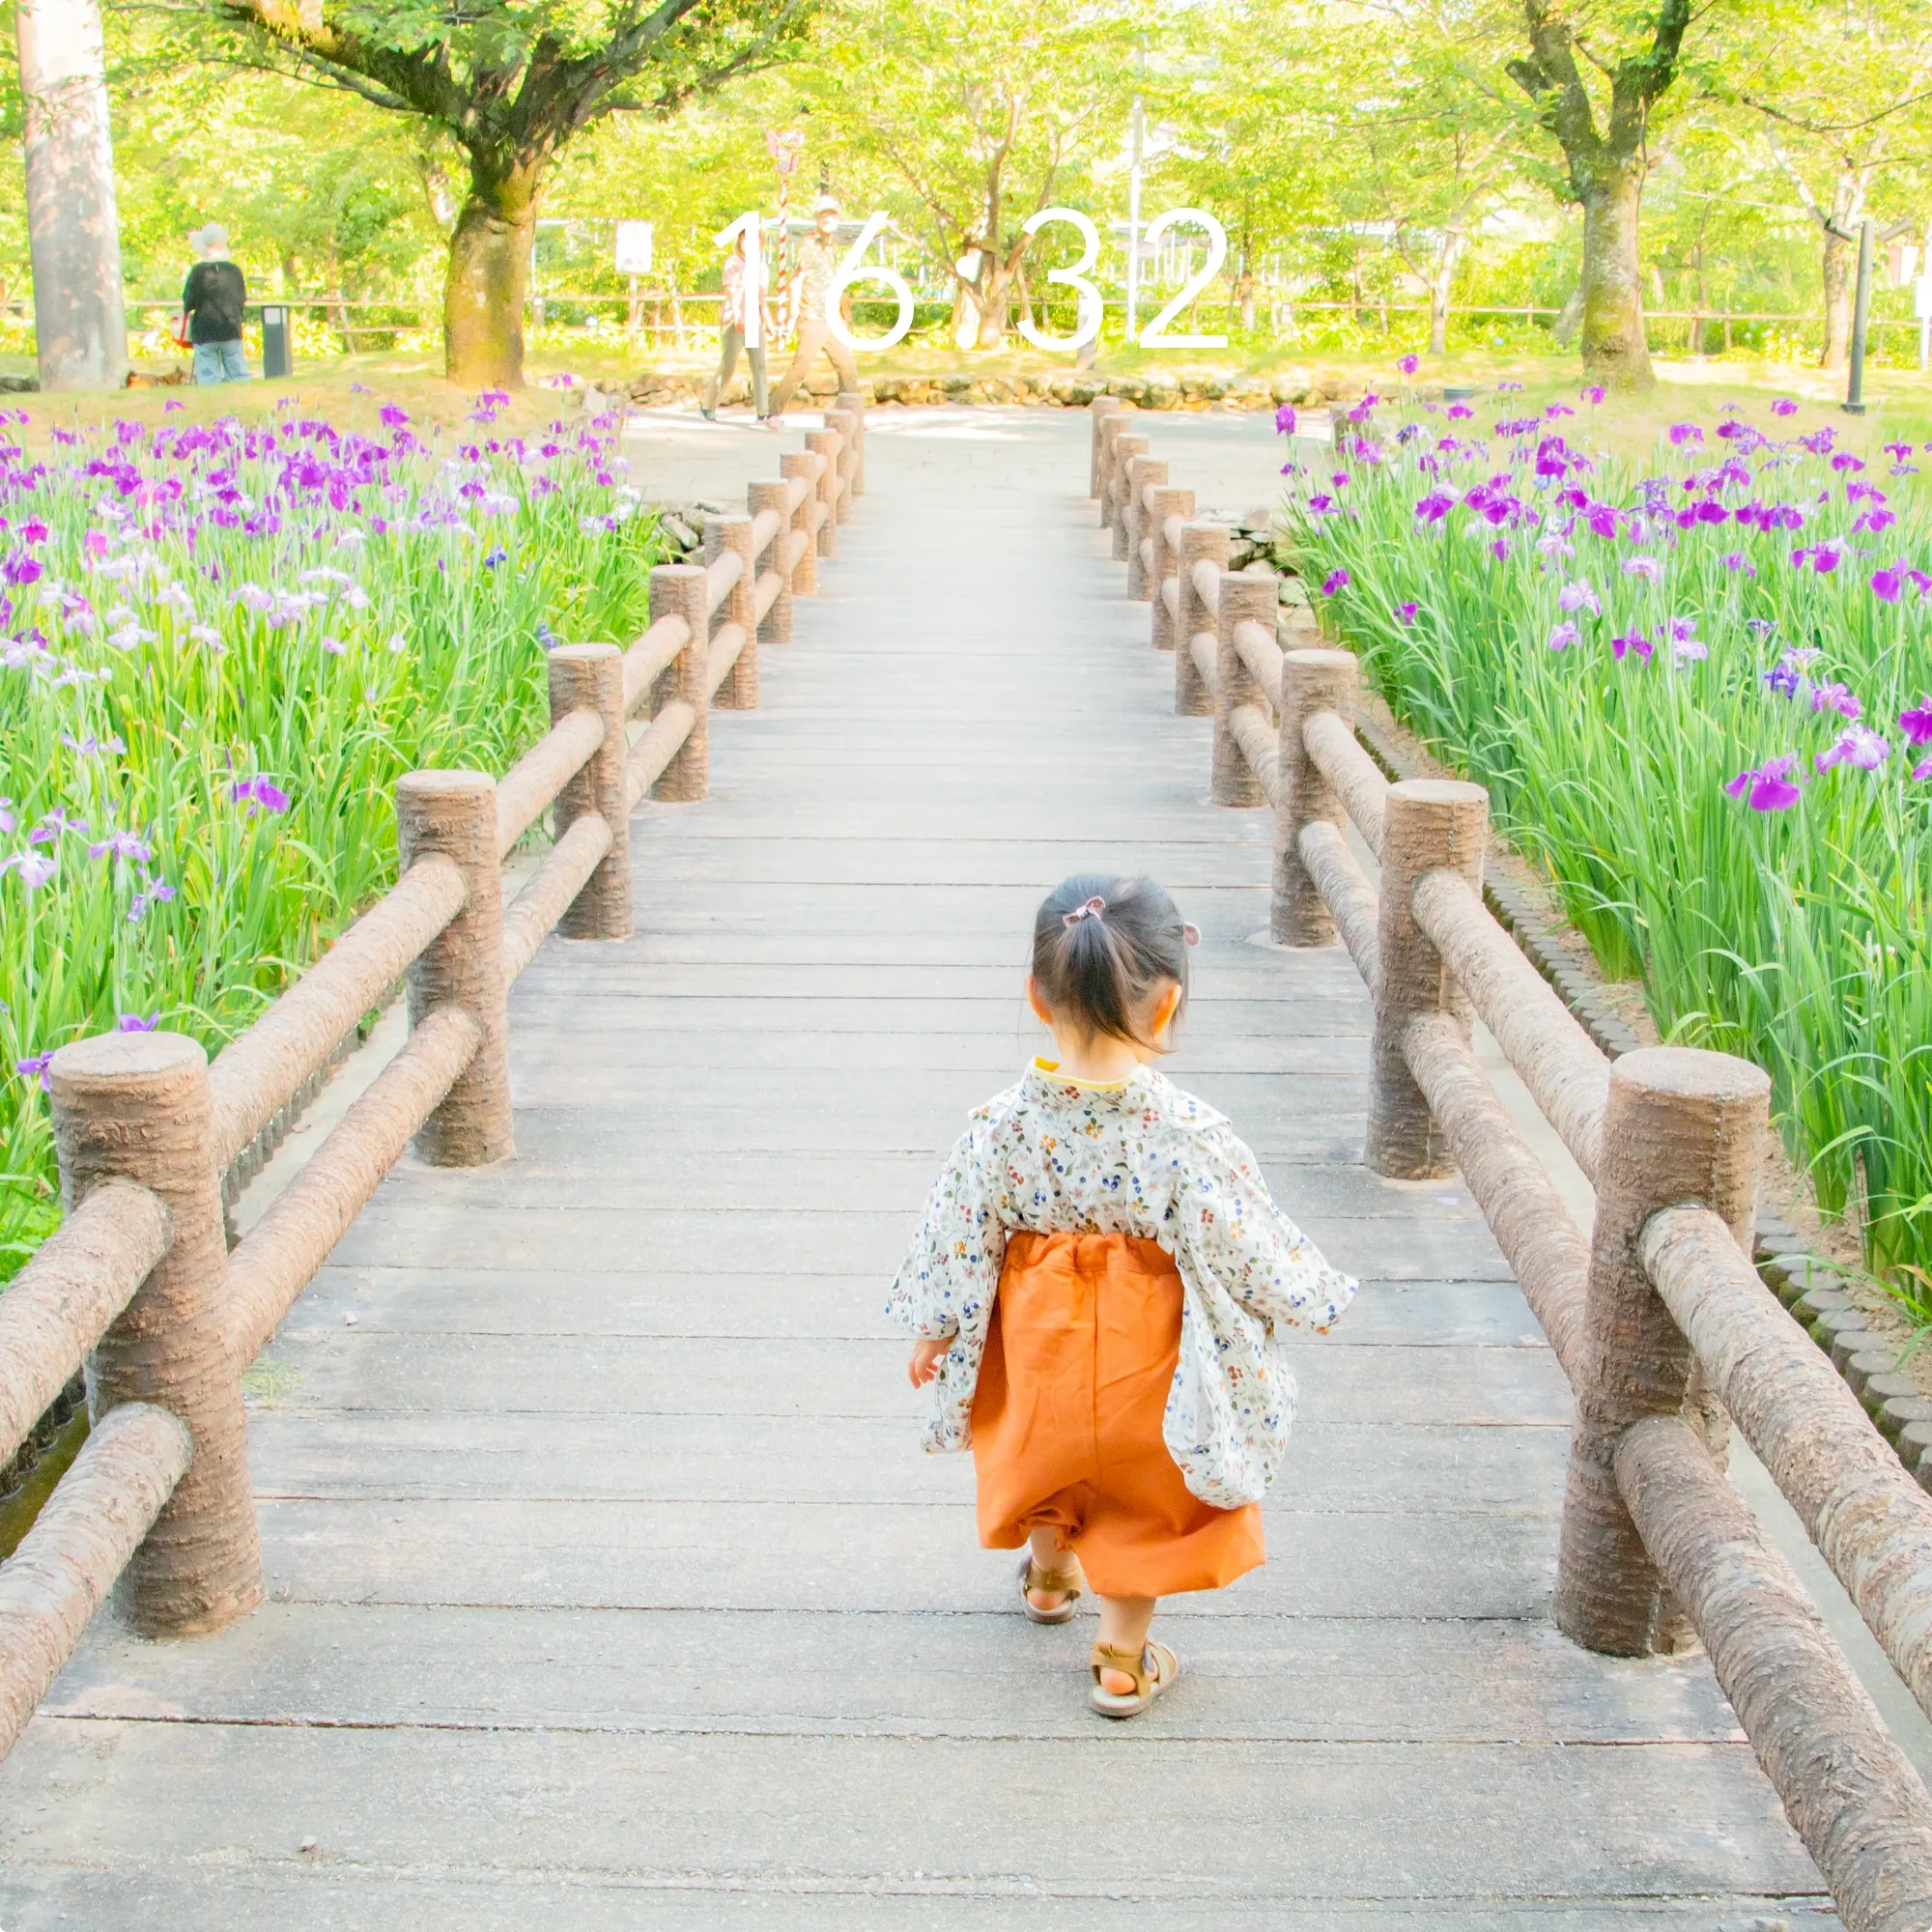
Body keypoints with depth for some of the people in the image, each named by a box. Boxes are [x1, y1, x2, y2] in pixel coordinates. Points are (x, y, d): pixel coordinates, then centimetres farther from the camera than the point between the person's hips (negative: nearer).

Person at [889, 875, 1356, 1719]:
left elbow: (958, 1238, -9)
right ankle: (1121, 1660, 33)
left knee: (1046, 1450, 33)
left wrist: (933, 1330, 8)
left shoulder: (1002, 1124, -21)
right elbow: (1248, 1246, -15)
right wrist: (1310, 1299, 6)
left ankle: (1049, 1572, 58)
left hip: (1038, 1349, 3)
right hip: (1145, 1362, -2)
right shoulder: (1191, 1134, -27)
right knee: (1143, 1500, 22)